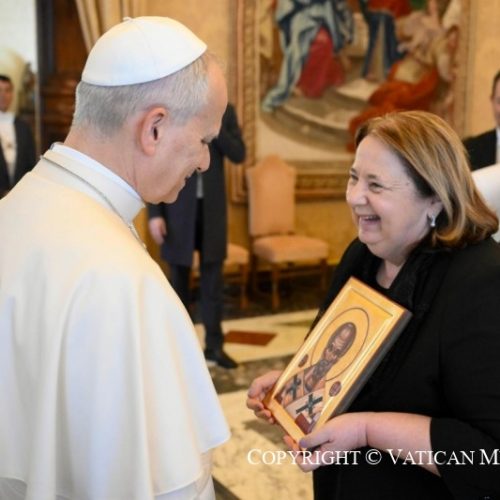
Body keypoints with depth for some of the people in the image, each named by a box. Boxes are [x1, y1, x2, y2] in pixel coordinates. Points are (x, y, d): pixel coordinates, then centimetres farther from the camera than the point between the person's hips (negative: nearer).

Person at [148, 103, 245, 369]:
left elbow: (238, 154, -4)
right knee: (178, 277, 9)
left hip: (212, 207, 2)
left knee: (213, 277, 6)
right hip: (177, 208, -2)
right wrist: (154, 213, -9)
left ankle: (214, 345, 15)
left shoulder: (224, 111, 3)